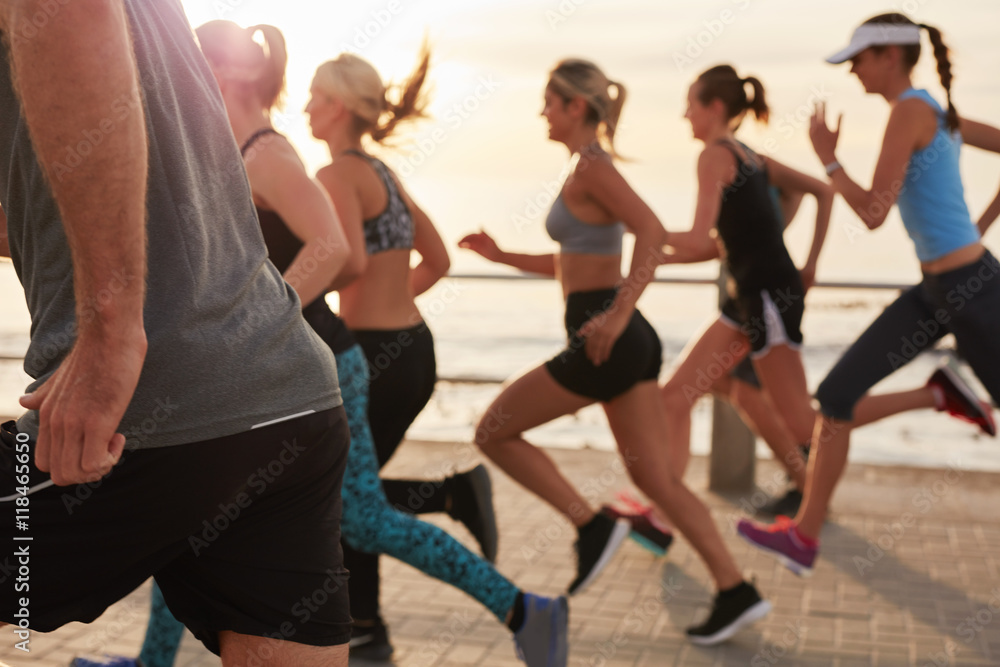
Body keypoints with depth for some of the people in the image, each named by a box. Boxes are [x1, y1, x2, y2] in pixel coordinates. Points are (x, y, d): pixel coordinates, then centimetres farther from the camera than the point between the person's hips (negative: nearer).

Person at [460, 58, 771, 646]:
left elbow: (654, 233, -24)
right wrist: (502, 256, 23)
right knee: (656, 479, 10)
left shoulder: (592, 166, -10)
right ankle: (737, 592, 11)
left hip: (605, 342, -10)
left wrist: (619, 313, -31)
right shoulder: (594, 168, 18)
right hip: (630, 342, 10)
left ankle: (592, 526, 4)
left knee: (494, 432, 4)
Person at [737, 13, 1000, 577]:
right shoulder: (937, 112, 11)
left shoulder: (909, 111, -15)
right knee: (838, 391, 2)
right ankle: (805, 536, 8)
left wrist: (828, 158, -6)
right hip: (938, 289, 9)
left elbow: (874, 213, -18)